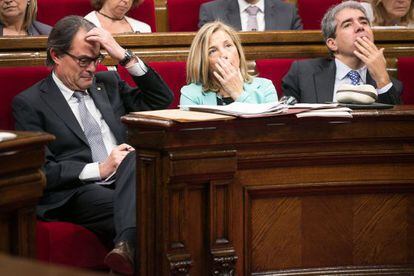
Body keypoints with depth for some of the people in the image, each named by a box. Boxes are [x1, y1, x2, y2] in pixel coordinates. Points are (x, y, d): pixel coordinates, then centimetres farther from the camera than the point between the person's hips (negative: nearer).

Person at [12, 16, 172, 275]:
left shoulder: (108, 82, 23)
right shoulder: (30, 103, 6)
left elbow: (162, 100, 16)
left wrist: (125, 56, 5)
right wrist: (99, 169, -12)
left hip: (127, 183, 5)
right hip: (77, 193, -5)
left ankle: (127, 245, -51)